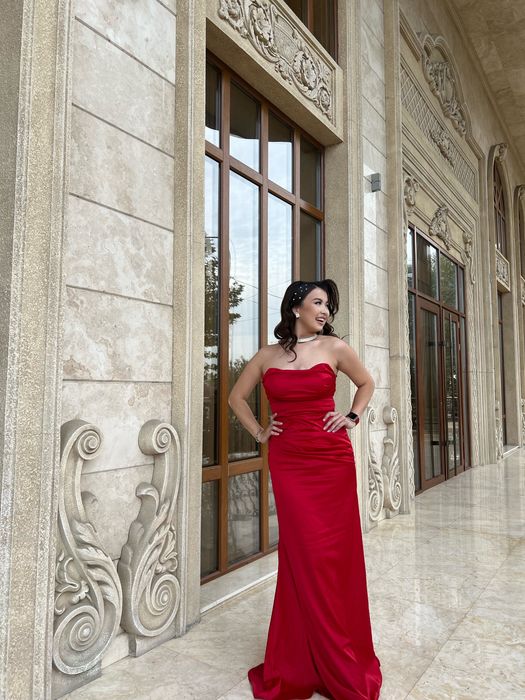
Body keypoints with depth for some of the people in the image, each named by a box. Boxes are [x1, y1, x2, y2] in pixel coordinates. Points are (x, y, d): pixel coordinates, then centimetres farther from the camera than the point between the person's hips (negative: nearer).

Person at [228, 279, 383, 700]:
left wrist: (353, 417, 5)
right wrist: (258, 432, 8)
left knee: (334, 554, 5)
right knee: (304, 556, 3)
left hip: (332, 460, 0)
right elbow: (237, 396, 17)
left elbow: (367, 384, 17)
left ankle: (343, 664, 25)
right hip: (288, 463, 0)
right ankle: (304, 663, 22)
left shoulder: (334, 347, 2)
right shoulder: (268, 355, 4)